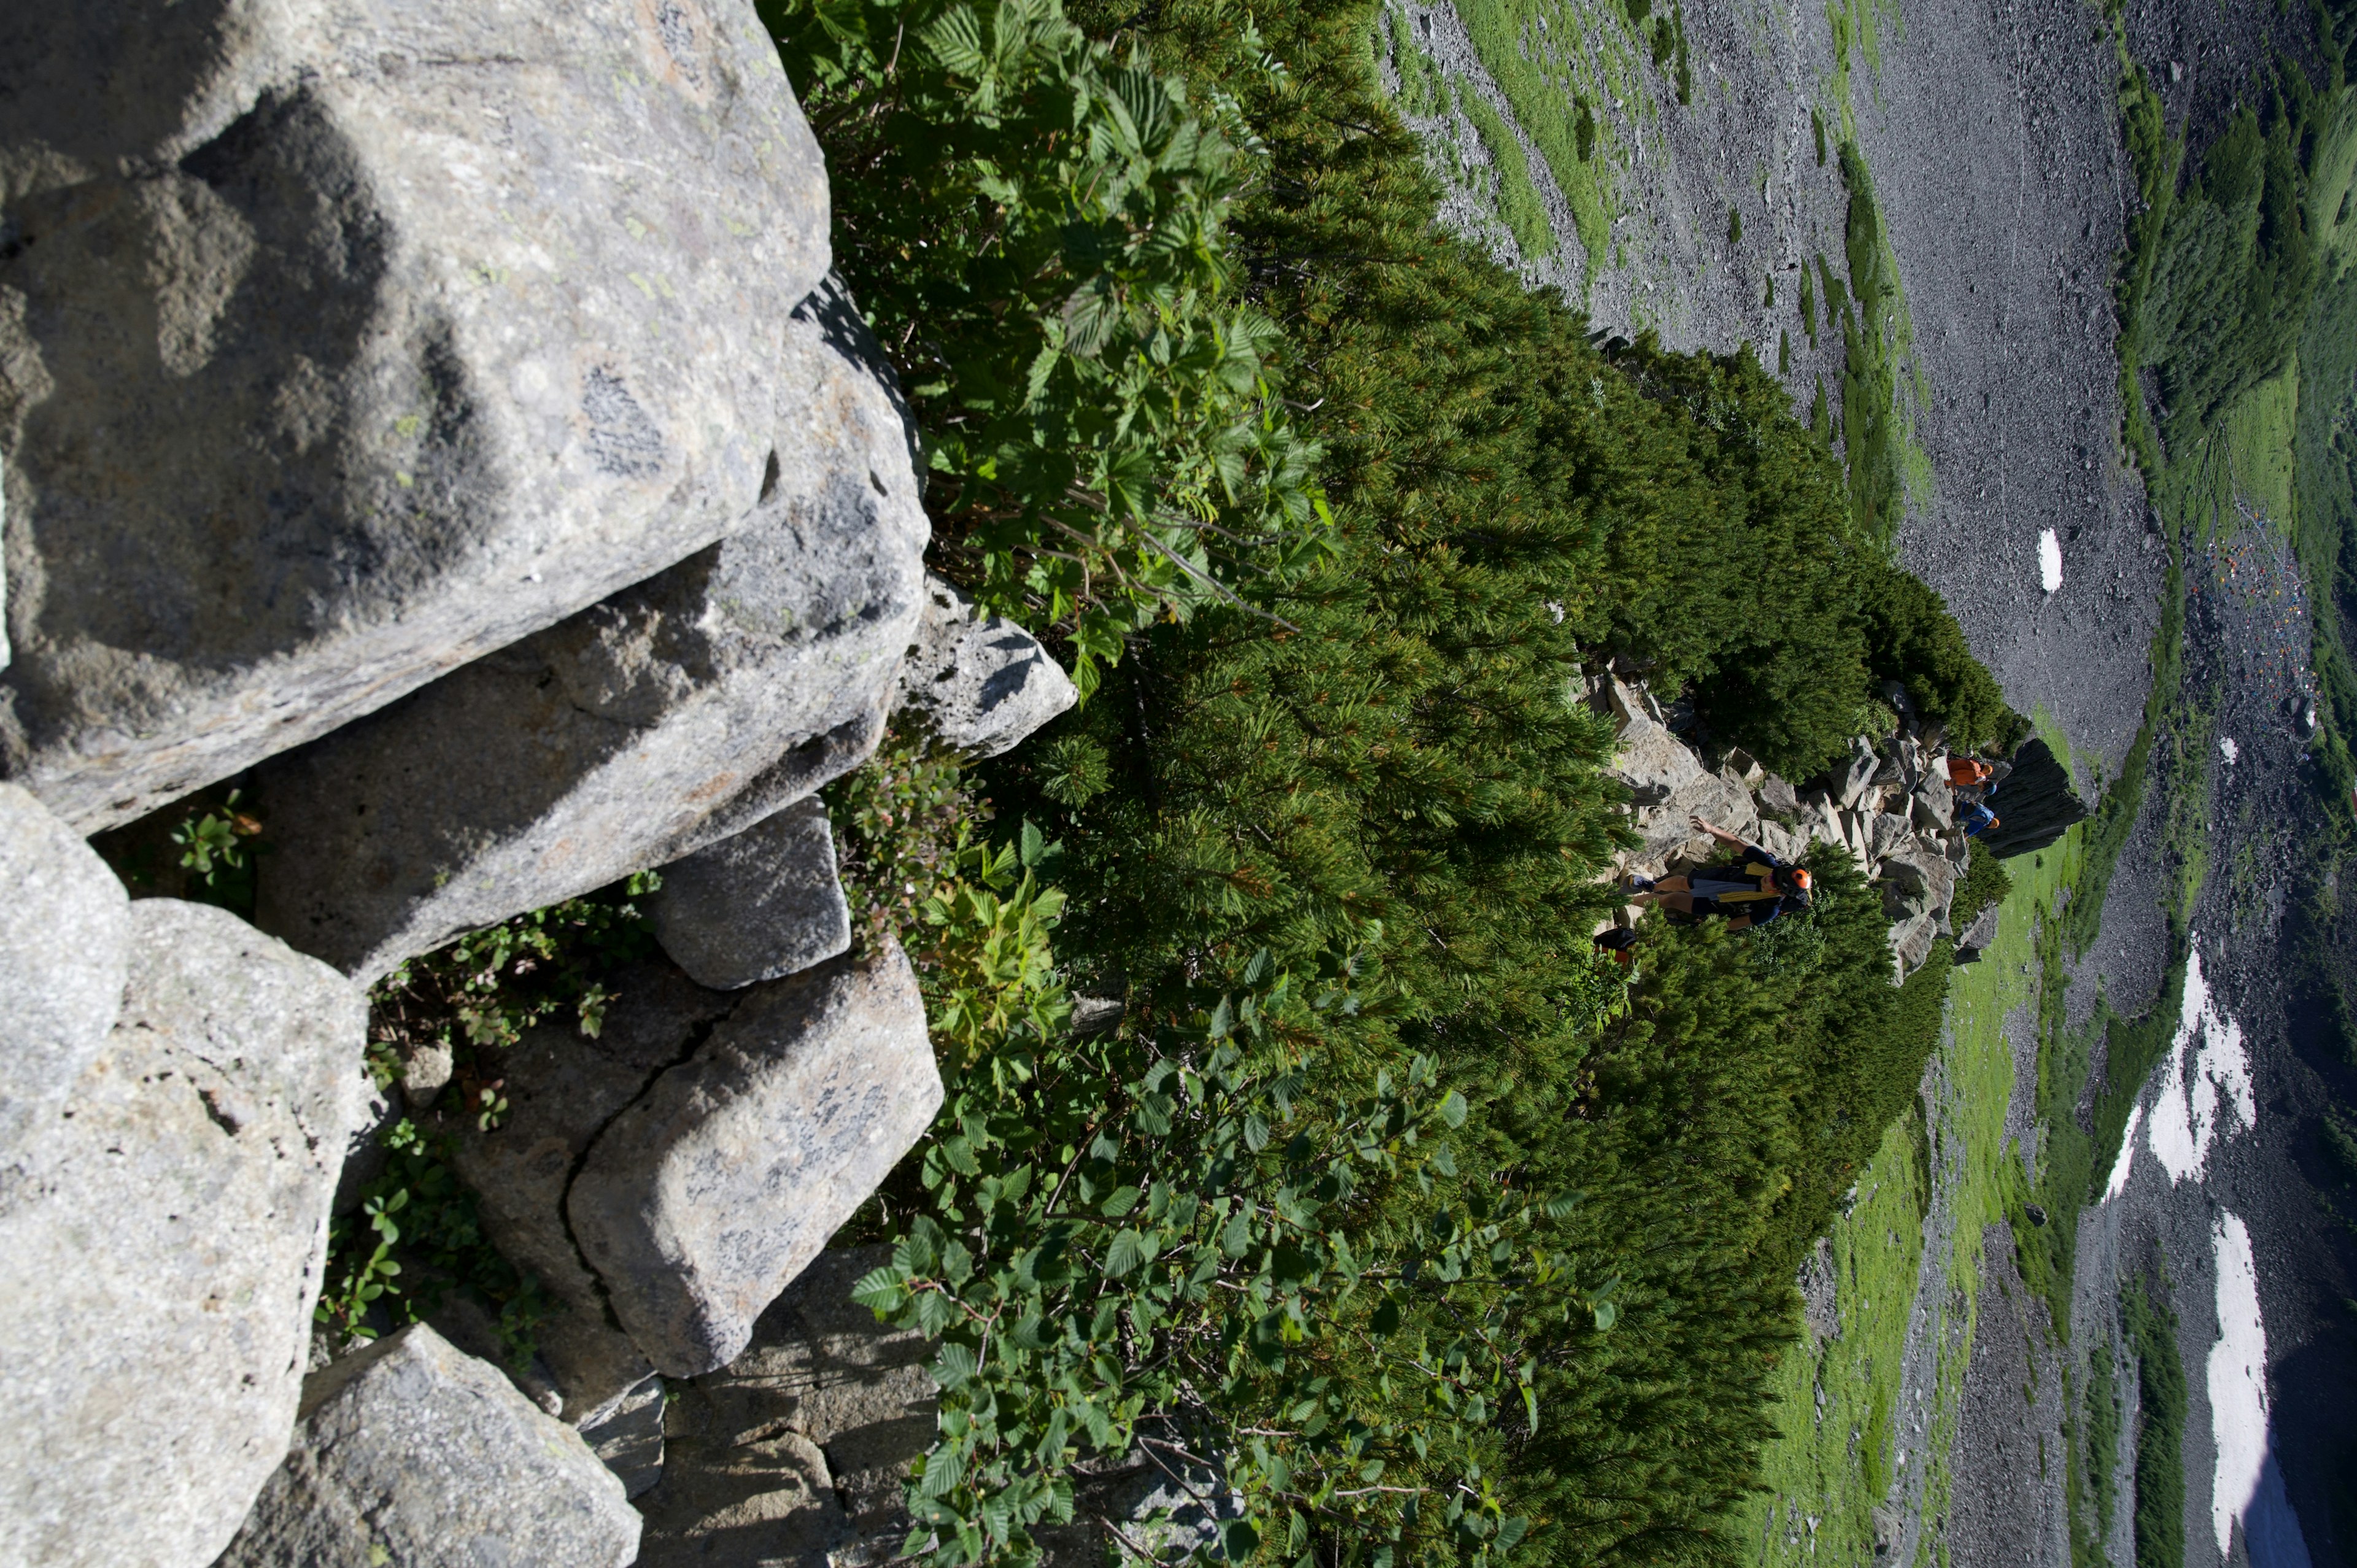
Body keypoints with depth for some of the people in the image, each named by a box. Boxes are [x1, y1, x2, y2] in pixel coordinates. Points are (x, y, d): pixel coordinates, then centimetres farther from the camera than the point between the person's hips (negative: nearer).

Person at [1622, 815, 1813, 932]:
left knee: (1671, 900, 1)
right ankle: (1652, 887, 56)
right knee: (1678, 882, 20)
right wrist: (1712, 829, -29)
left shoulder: (1770, 910, -37)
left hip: (1719, 906, -4)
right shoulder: (1770, 865, -29)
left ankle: (1627, 901, 27)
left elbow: (1736, 924, -22)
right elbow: (1736, 843, -19)